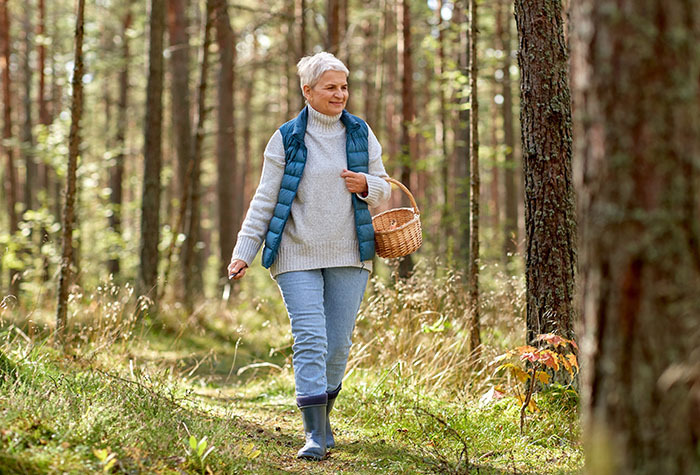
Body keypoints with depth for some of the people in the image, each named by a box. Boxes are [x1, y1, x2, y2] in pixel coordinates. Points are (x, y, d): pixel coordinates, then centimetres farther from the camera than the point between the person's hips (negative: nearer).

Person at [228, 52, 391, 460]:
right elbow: (265, 200, 3)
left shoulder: (361, 134, 8)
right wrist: (244, 251, -3)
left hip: (349, 257, 3)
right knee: (310, 340, -11)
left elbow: (384, 189, 15)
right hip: (298, 257, -3)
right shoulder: (286, 140, 1)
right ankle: (315, 434, -11)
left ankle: (323, 415, 25)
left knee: (339, 343, 5)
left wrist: (367, 185, -9)